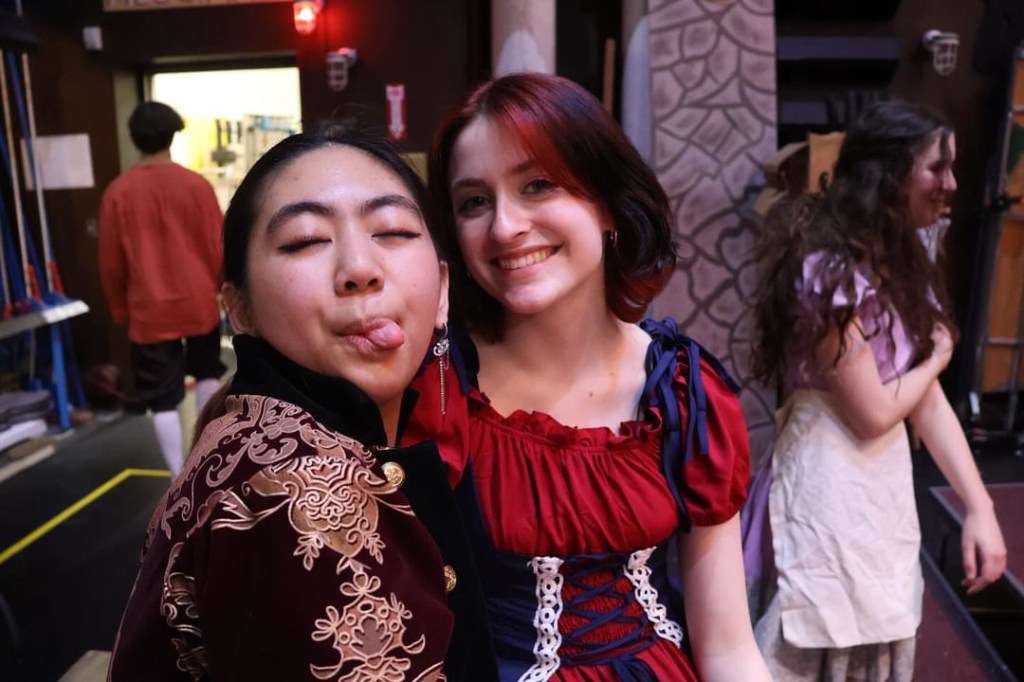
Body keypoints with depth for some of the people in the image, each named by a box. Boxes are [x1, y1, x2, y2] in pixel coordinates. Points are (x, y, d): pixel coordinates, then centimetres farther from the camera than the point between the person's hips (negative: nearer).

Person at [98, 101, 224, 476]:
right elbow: (218, 248, -3)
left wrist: (120, 309, 15)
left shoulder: (118, 192, -4)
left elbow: (111, 262, 1)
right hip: (199, 303, 1)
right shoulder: (196, 185, -7)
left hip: (149, 311, -1)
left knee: (163, 401, 6)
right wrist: (224, 289, 14)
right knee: (207, 374, 26)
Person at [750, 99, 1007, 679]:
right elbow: (873, 415, -17)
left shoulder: (901, 262, 10)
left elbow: (928, 399, 6)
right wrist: (937, 357, 0)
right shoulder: (832, 270, -19)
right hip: (832, 484, -9)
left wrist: (980, 507, -1)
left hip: (887, 480, 9)